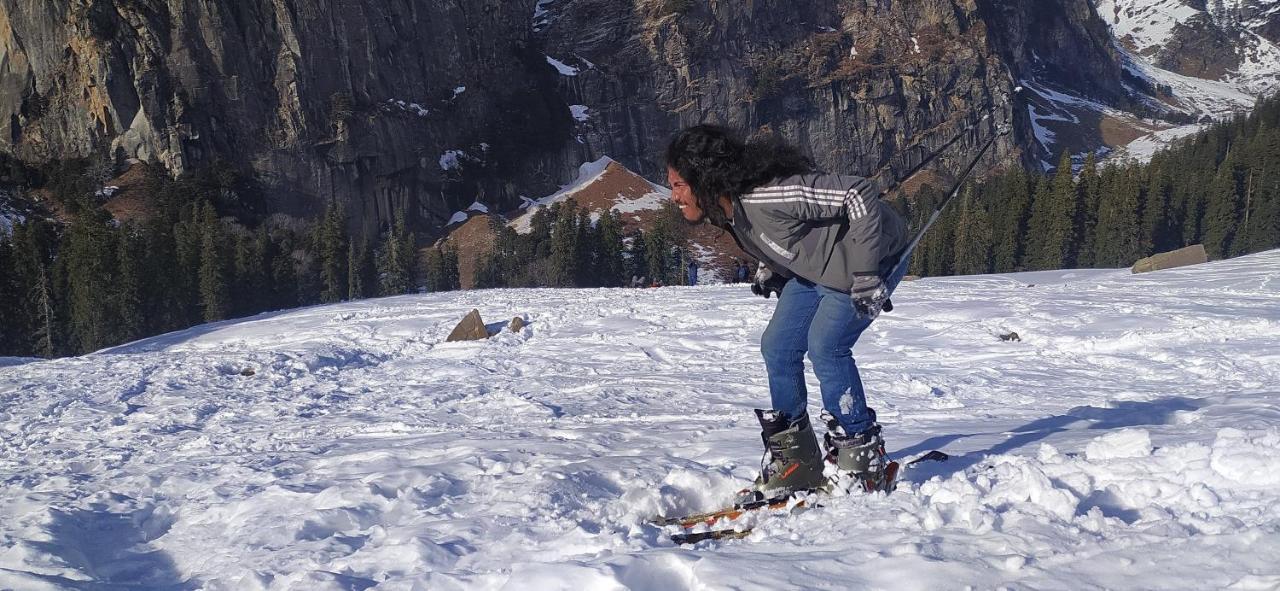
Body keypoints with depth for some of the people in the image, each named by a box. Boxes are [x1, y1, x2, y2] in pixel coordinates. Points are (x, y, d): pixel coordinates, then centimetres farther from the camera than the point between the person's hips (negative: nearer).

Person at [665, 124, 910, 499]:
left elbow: (860, 194, -36)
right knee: (777, 347, 2)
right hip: (815, 267, 9)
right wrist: (769, 269, 1)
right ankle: (795, 462, 11)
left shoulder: (768, 196, -37)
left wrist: (865, 274, -33)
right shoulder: (729, 207, -8)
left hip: (872, 258, -9)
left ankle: (863, 458, -4)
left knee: (824, 346, -19)